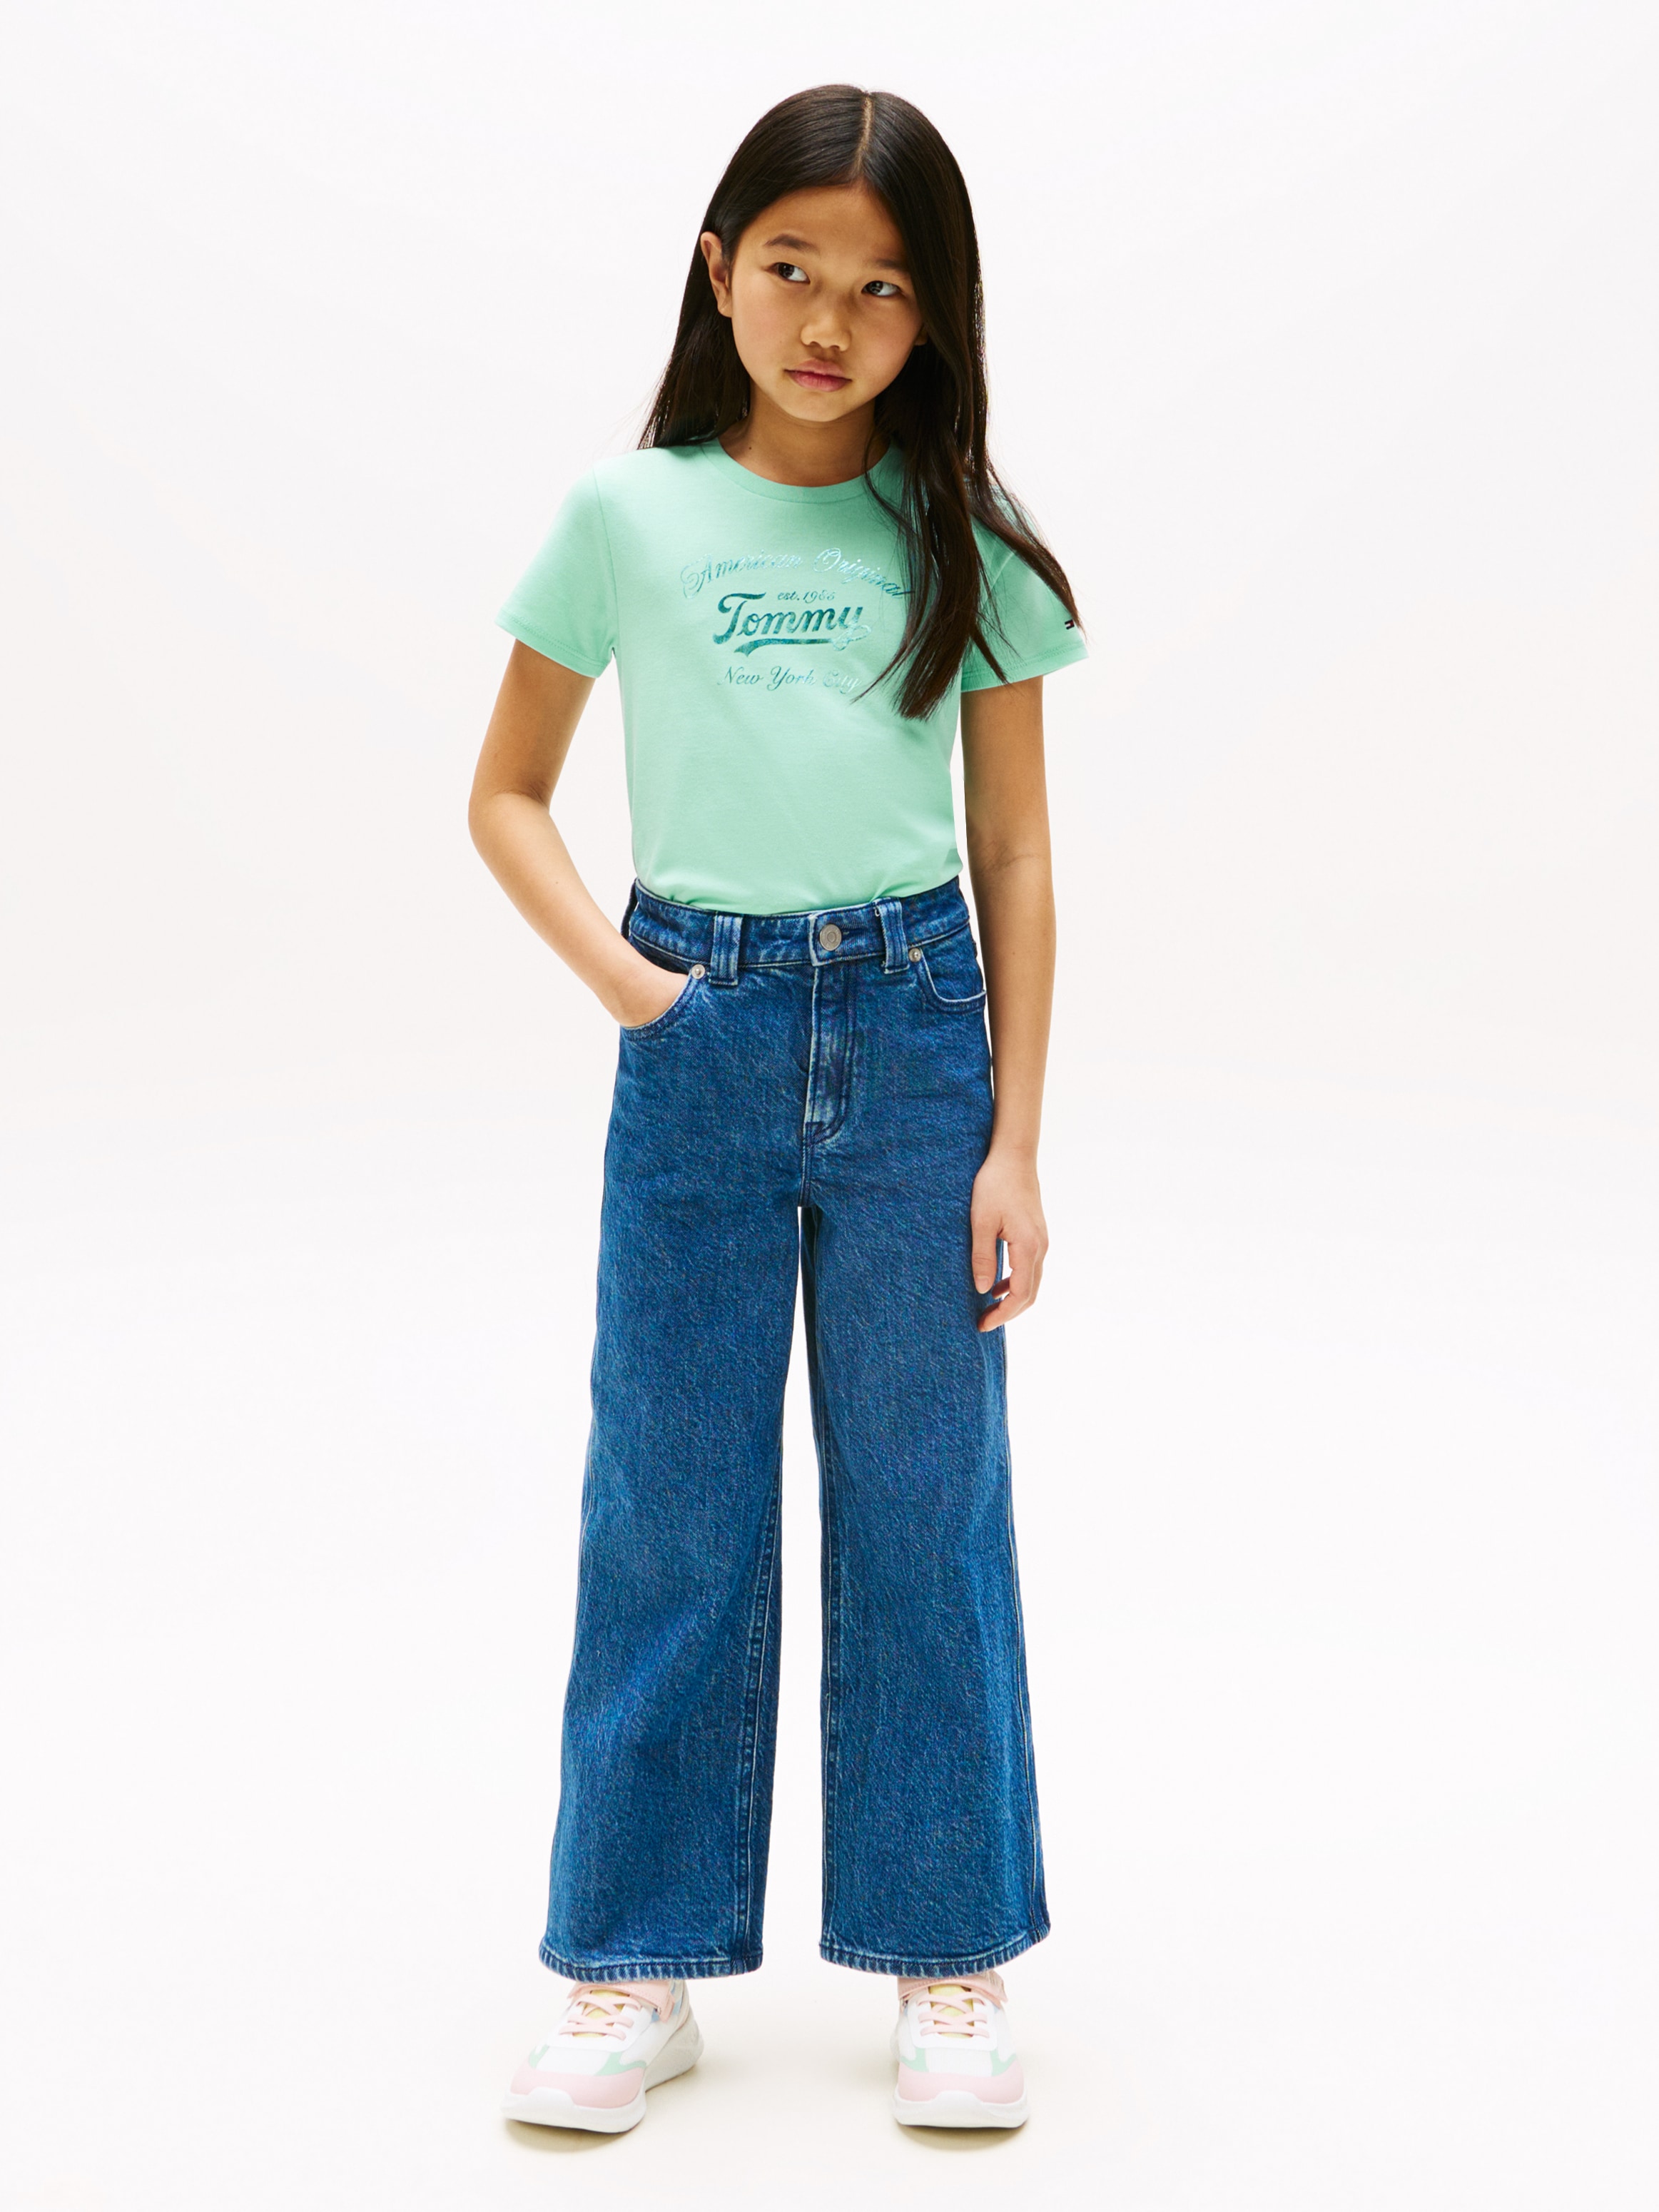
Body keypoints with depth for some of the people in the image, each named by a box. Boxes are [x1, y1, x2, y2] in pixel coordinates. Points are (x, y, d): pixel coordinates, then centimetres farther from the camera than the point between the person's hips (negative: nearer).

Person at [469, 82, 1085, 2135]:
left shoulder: (967, 540, 5)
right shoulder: (626, 515, 4)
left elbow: (1016, 856, 5)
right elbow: (506, 794, 11)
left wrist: (1014, 1143, 0)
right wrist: (618, 976, -5)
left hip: (916, 1030, 0)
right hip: (699, 1040, 0)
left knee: (926, 1501, 5)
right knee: (670, 1507, 6)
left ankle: (946, 1961, 20)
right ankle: (636, 1965, 19)